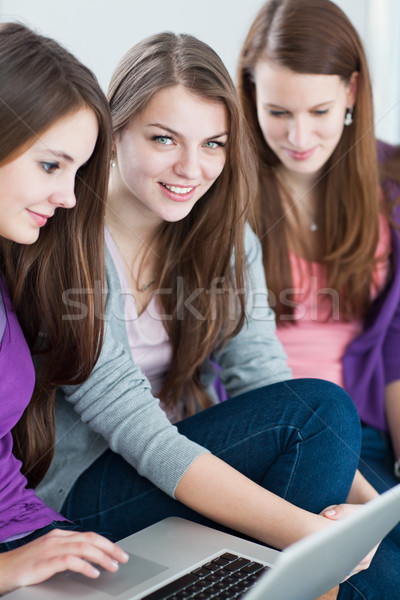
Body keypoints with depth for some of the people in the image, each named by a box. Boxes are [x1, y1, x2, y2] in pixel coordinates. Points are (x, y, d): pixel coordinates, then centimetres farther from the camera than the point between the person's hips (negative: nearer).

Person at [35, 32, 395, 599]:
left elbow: (267, 385, -6)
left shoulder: (224, 236, 1)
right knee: (321, 406, -22)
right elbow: (140, 436, -25)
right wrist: (305, 530, -33)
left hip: (191, 460, 6)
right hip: (80, 495, -5)